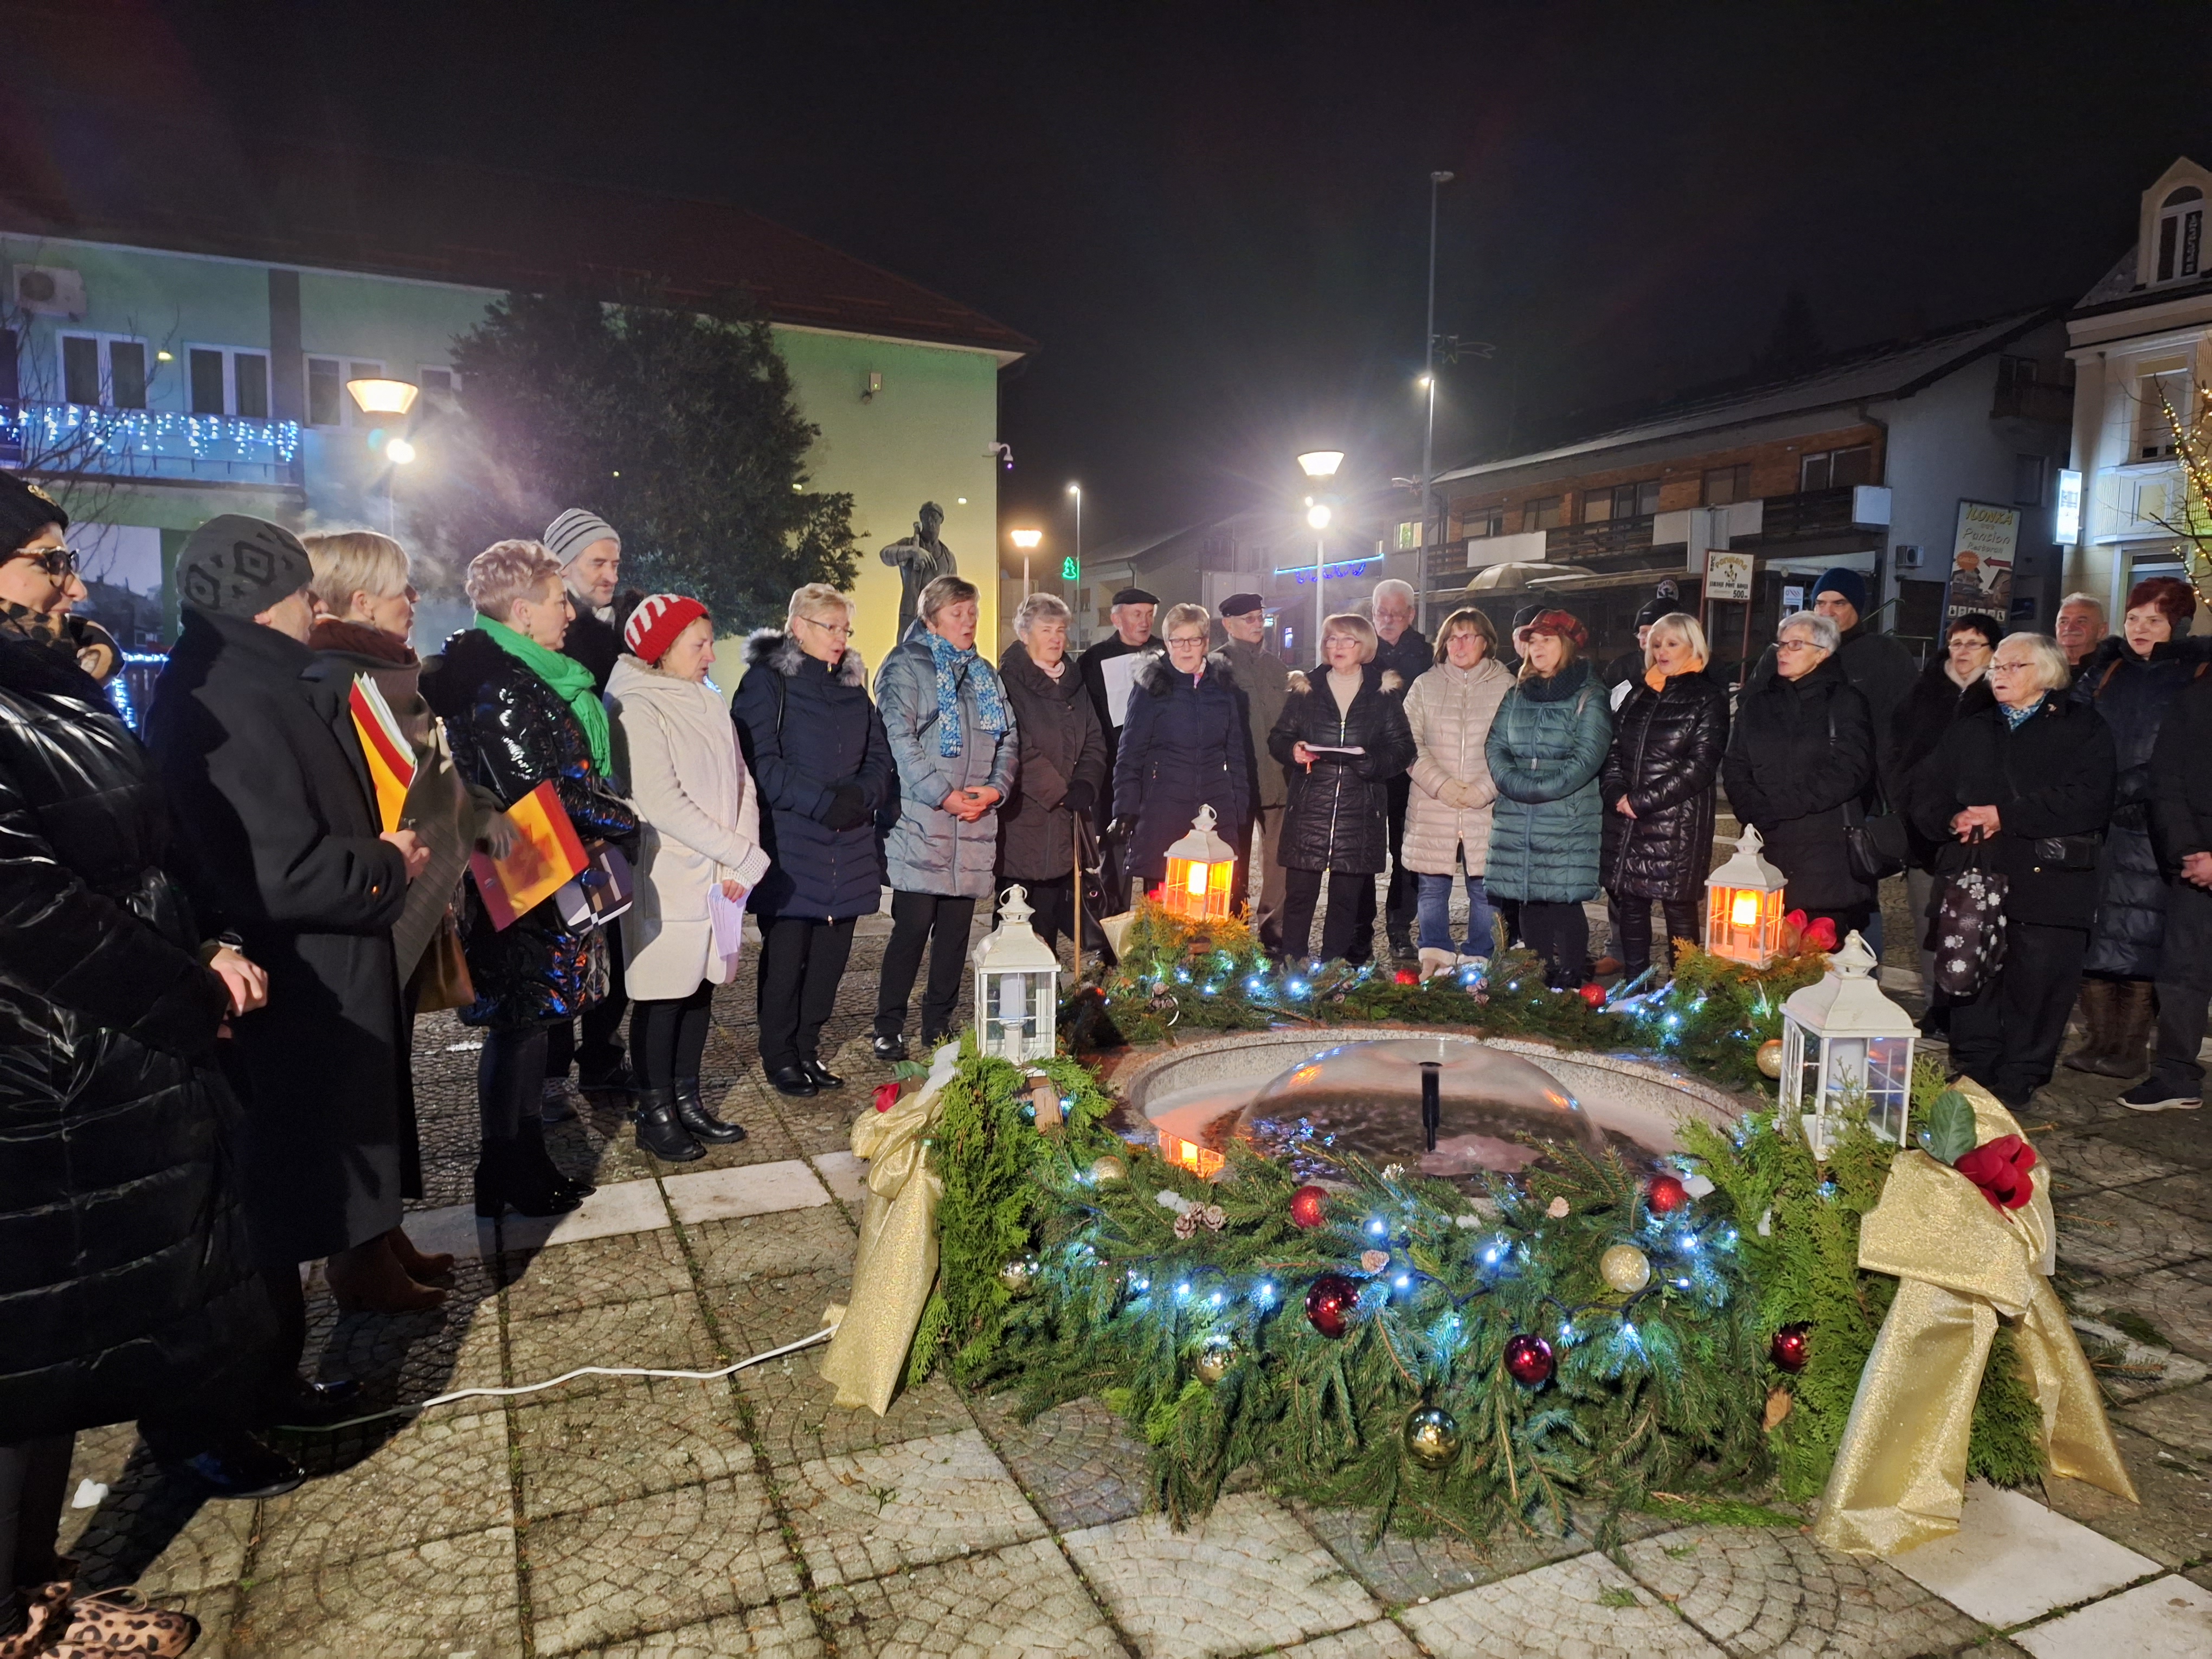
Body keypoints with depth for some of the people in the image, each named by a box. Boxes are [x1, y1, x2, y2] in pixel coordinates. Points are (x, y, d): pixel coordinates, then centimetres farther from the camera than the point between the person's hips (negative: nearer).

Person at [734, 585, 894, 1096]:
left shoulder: (853, 685, 16)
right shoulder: (767, 682, -3)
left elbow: (880, 756, 13)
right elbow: (761, 763, -12)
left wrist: (860, 796, -7)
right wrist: (823, 802, -18)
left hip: (848, 845, 6)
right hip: (790, 845, -5)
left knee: (831, 952, 9)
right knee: (786, 953, 0)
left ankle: (809, 1046, 23)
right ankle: (779, 1055, 16)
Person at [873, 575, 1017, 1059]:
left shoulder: (985, 675, 20)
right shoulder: (906, 667, -1)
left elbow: (1008, 739, 16)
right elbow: (900, 739, -11)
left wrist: (997, 787, -3)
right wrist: (943, 796, -16)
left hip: (974, 823, 6)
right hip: (921, 820, -6)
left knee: (956, 927, 9)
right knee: (913, 924, -6)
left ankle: (939, 1026, 20)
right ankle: (889, 1028, 6)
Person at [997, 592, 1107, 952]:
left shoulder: (1074, 682, 16)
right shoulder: (1009, 682, -7)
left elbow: (1094, 741, 13)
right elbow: (1019, 750, -15)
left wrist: (1086, 785, -4)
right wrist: (1061, 793, -14)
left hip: (1065, 819, 6)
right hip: (1023, 820, -6)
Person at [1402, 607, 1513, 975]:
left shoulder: (1507, 687, 4)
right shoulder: (1425, 686, 9)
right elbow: (1410, 744, 3)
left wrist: (1484, 790, -12)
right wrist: (1442, 785, -9)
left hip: (1487, 811, -1)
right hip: (1432, 810, 1)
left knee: (1485, 889, 2)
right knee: (1433, 887, 6)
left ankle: (1477, 962, 13)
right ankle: (1435, 956, 18)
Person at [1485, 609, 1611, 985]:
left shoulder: (1589, 696, -1)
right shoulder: (1517, 694, 16)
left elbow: (1586, 759, -11)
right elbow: (1495, 746, 8)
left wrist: (1539, 790, -16)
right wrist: (1516, 784, -10)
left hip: (1569, 823, -5)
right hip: (1516, 822, 5)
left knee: (1563, 903, -6)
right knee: (1529, 904, 8)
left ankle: (1570, 981, 7)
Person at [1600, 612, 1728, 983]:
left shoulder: (1708, 697, -2)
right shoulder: (1639, 694, 16)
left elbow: (1700, 766, -10)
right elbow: (1614, 750, 14)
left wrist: (1641, 801, -13)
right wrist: (1617, 794, -5)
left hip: (1677, 823, -5)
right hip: (1625, 819, 6)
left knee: (1679, 907, -1)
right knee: (1629, 902, 8)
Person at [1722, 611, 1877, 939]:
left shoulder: (1845, 702, 3)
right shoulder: (1756, 699, 15)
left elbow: (1849, 771, -10)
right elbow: (1734, 768, 9)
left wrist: (1778, 805, -15)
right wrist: (1758, 813, -9)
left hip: (1828, 853, -3)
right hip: (1767, 850, 3)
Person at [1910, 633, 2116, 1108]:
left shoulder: (2083, 727, 6)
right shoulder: (1969, 732, 21)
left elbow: (2088, 800, -10)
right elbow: (1924, 796, 14)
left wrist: (2005, 815, -14)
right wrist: (1953, 821, -7)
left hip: (2049, 893, -3)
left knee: (2037, 999, -1)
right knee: (1971, 995, 4)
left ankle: (2012, 1100, 8)